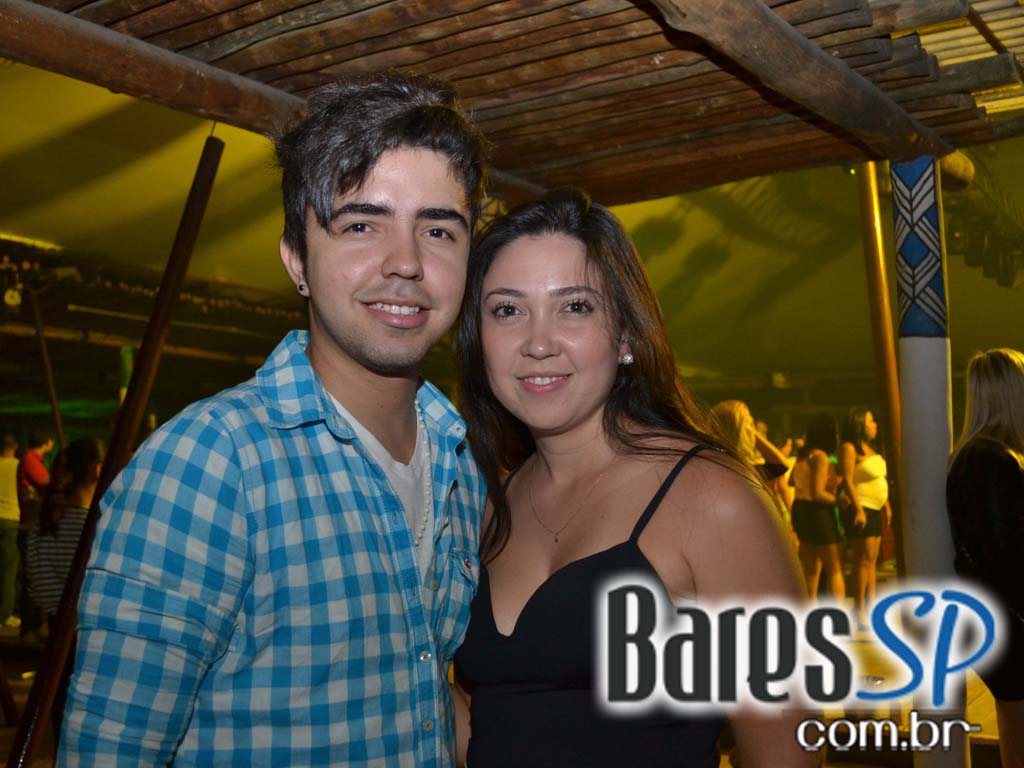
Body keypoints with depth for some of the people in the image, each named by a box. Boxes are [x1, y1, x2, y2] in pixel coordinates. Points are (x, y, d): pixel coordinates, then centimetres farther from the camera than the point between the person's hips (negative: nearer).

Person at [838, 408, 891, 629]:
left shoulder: (869, 449, 17)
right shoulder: (849, 448, -12)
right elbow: (847, 481, -19)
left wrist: (886, 506, 19)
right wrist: (858, 509, -24)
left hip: (875, 509, 9)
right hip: (861, 509, -9)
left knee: (872, 560, 10)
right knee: (864, 558, -10)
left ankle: (871, 604, 15)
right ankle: (859, 608, -7)